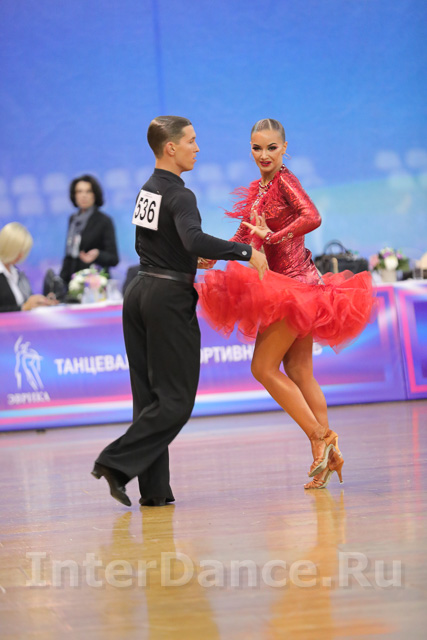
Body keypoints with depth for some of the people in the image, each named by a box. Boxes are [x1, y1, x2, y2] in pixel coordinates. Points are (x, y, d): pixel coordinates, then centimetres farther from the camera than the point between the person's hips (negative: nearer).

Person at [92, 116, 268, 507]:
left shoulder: (148, 190, 12)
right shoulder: (179, 196, -15)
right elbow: (194, 239, -33)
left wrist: (190, 259, 29)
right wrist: (246, 252, -29)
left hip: (140, 292, 9)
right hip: (169, 298, -9)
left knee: (149, 395, 8)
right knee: (176, 400, -2)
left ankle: (154, 489, 7)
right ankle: (116, 462, -11)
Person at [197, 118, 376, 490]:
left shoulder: (285, 180, -12)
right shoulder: (257, 190, 14)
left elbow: (312, 218, -27)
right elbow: (244, 237, 21)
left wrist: (272, 237, -25)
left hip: (295, 283, -9)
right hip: (281, 286, 9)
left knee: (264, 367, -8)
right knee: (298, 372, 8)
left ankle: (320, 436, -6)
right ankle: (327, 456, 9)